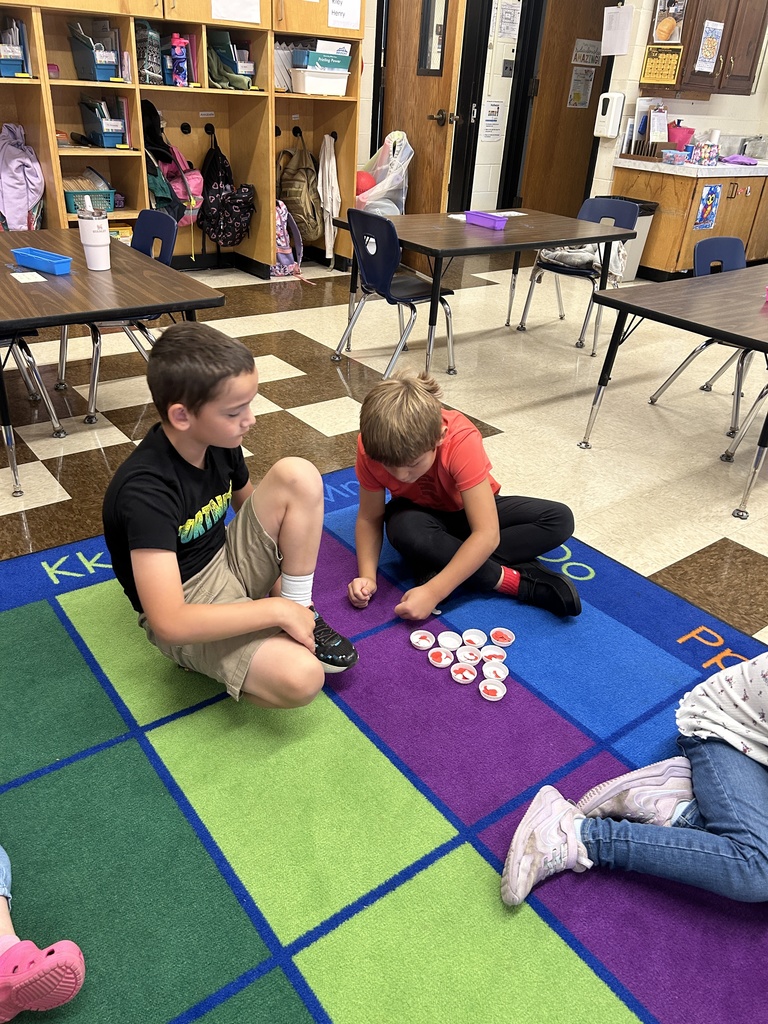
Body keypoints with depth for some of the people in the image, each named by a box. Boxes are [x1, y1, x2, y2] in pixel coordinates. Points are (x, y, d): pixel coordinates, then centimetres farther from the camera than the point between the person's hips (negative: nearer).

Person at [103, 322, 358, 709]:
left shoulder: (218, 442, -8)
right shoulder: (145, 490, -30)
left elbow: (250, 506, 14)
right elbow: (168, 623, -34)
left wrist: (286, 589, 0)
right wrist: (275, 609, -27)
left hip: (229, 561, 8)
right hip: (187, 609, -8)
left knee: (298, 476, -15)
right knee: (301, 677, -32)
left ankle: (301, 610, -5)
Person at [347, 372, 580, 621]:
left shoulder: (462, 441, -37)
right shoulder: (373, 447, -29)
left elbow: (487, 534, -40)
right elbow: (369, 517, -16)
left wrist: (433, 591, -46)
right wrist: (367, 576, -32)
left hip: (470, 510, 0)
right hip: (424, 515, 0)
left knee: (560, 519, -22)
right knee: (404, 528, -37)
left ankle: (439, 558, -26)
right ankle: (518, 580, -24)